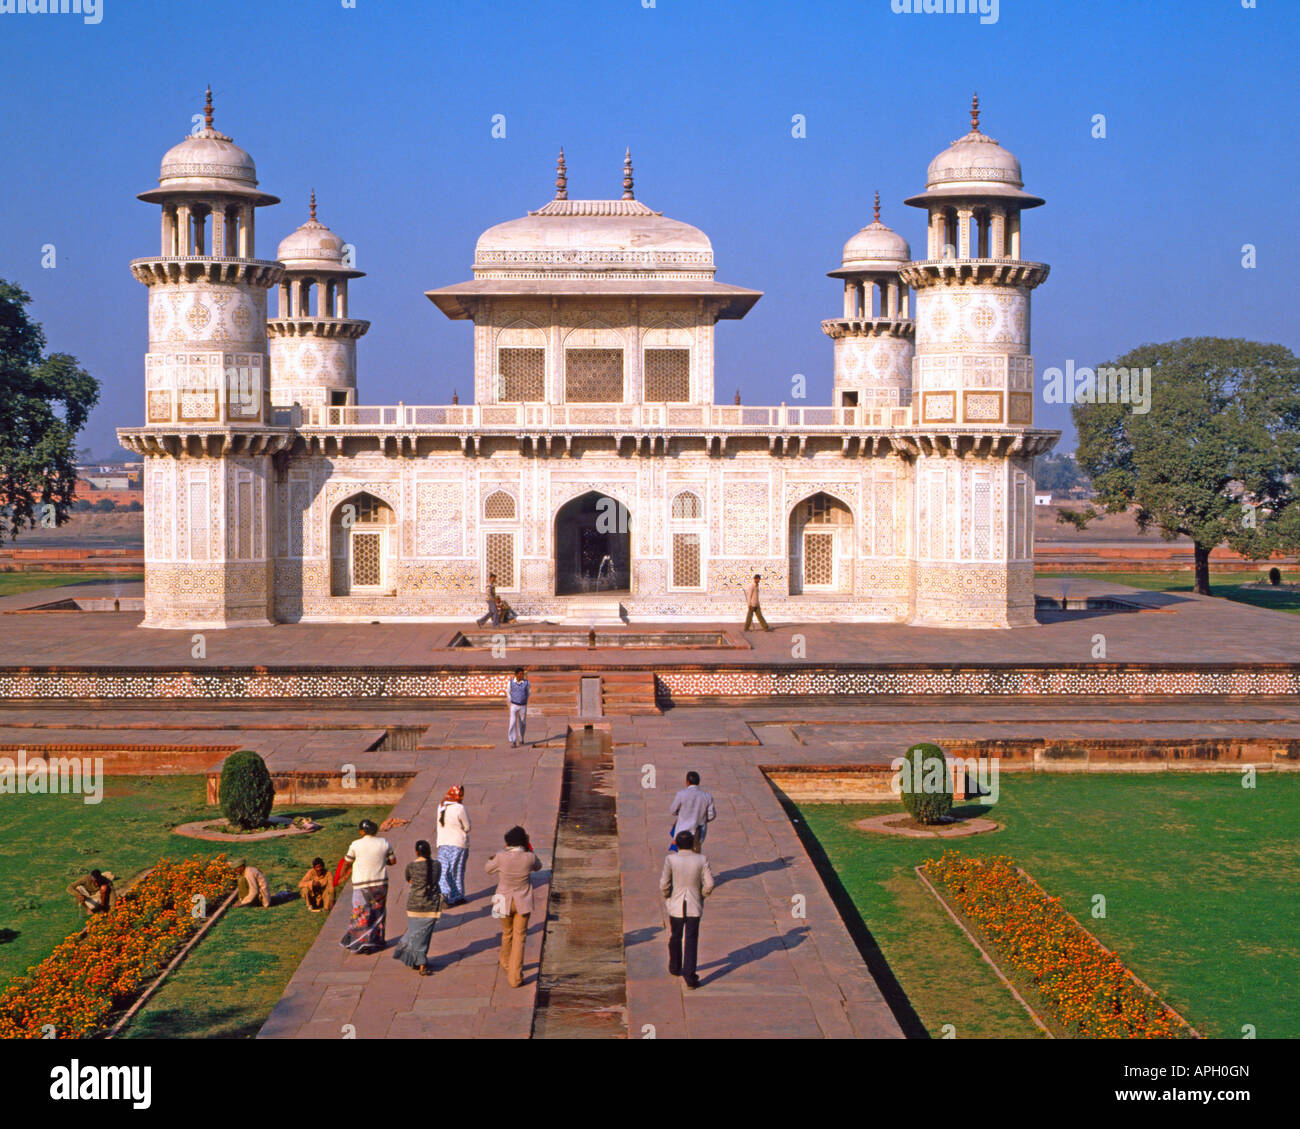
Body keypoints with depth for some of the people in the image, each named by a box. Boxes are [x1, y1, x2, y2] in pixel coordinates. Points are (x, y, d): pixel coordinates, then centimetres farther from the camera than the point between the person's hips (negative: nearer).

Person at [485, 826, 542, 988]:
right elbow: (538, 866, 8)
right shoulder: (529, 858, -16)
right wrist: (528, 849, 5)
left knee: (507, 934, 23)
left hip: (505, 902, 1)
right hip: (523, 902, 0)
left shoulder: (501, 858, -19)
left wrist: (492, 860, 20)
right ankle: (515, 976, 3)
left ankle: (506, 963, 47)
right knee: (519, 937, 7)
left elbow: (489, 869, 2)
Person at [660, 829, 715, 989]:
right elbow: (709, 884, -10)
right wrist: (702, 895, 8)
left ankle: (675, 968, 37)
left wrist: (667, 897, 7)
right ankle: (689, 974, -7)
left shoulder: (671, 860, -11)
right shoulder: (701, 860, -9)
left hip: (676, 906, 1)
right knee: (691, 941, 2)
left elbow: (664, 884, -12)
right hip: (694, 907, -1)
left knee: (675, 938, 20)